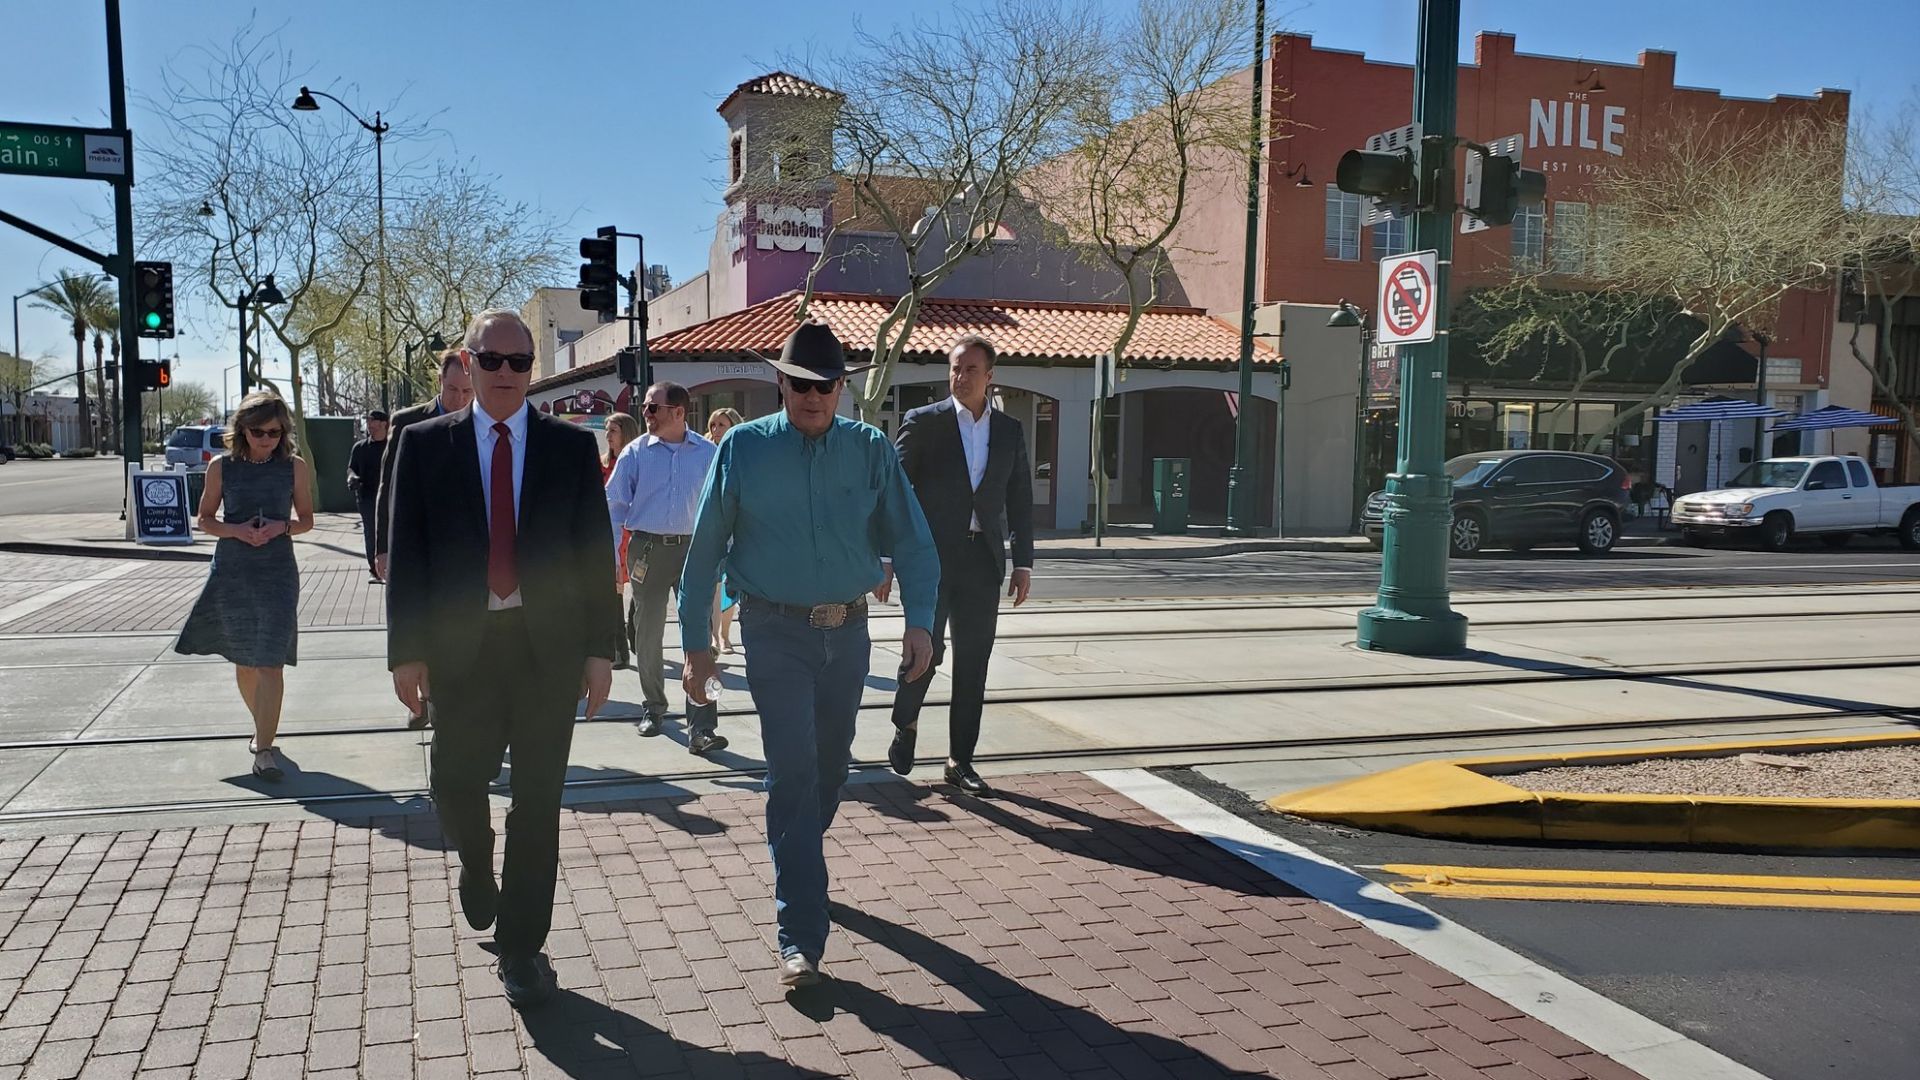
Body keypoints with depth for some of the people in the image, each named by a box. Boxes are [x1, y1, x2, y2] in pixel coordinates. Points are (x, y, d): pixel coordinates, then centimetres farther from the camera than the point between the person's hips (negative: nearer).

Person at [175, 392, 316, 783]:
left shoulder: (294, 467, 0)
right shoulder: (222, 467, 1)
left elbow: (306, 519, 9)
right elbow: (205, 519, 8)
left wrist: (281, 527, -12)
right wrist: (236, 530, -12)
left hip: (278, 572, -2)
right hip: (232, 572, 2)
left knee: (271, 660, -11)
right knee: (243, 660, 14)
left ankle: (264, 750, -10)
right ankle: (262, 727, 37)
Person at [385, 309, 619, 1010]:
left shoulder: (573, 446, 3)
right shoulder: (424, 444, 4)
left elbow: (596, 553, 3)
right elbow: (406, 555, 3)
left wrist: (600, 648, -2)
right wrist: (407, 651, -3)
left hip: (549, 646, 0)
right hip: (461, 647, 0)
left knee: (538, 802, 4)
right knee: (455, 787, 4)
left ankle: (521, 947, 18)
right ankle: (478, 866, 40)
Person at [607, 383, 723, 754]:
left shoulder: (707, 453, 1)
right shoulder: (635, 452, 1)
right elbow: (614, 505, 2)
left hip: (694, 549, -1)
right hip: (648, 550, 1)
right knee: (647, 636, 11)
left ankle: (701, 728, -7)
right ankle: (653, 707, 33)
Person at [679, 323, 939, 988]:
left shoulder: (870, 451, 0)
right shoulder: (743, 449, -5)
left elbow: (912, 542, 0)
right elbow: (704, 551, 0)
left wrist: (919, 621, -14)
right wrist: (696, 642, -1)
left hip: (848, 632, 3)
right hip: (776, 634, -3)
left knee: (831, 769, 17)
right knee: (794, 773, -10)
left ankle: (798, 865, 44)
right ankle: (801, 938, -5)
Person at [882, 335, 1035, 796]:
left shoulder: (1010, 432, 10)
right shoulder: (923, 423, -1)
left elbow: (1020, 501, 14)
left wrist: (1023, 562, 8)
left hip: (983, 560, 3)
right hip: (931, 555, -3)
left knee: (973, 663, 5)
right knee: (926, 649, -9)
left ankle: (960, 761, 16)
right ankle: (905, 724, 21)